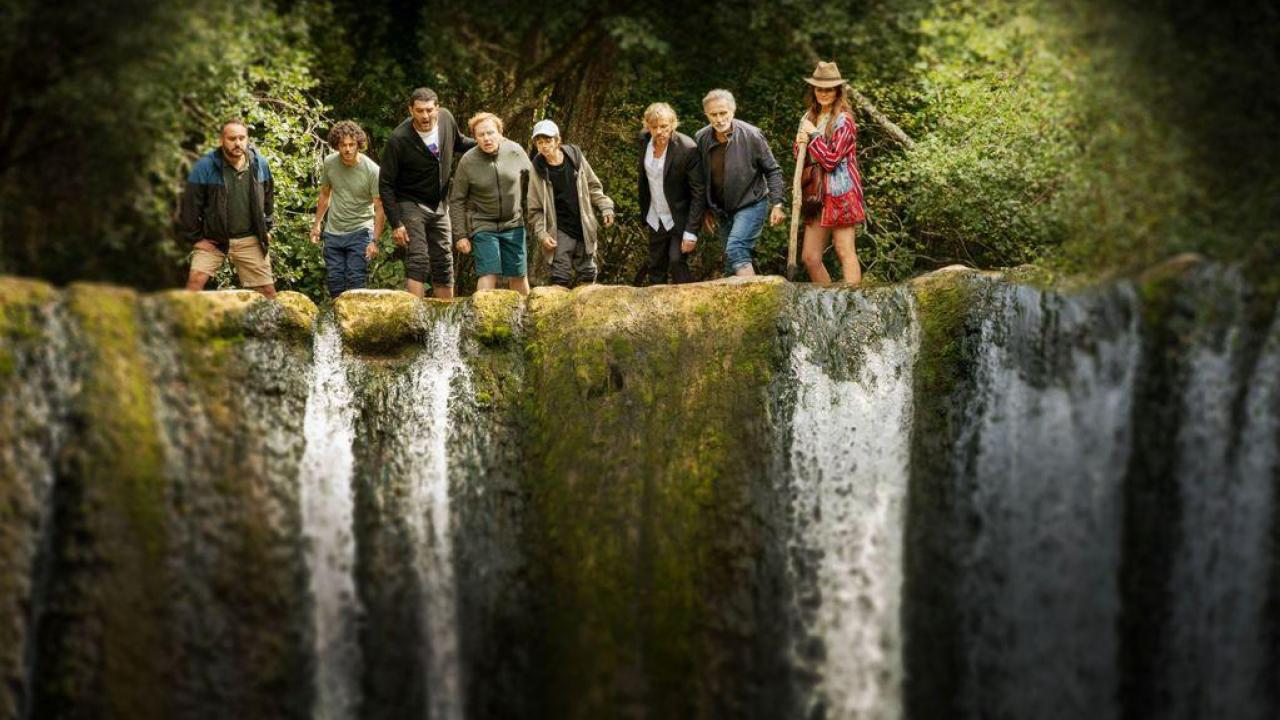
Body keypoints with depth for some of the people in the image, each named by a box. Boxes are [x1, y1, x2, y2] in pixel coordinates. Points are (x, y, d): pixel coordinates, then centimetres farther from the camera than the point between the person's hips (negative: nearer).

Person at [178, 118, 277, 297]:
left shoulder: (260, 165, -1)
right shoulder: (204, 167, -13)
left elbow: (268, 199, 14)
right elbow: (190, 204, -8)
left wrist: (266, 229, 13)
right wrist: (195, 238, -7)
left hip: (250, 240, 3)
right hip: (213, 240, -2)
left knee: (267, 290, 6)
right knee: (196, 279, -20)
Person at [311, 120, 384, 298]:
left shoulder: (372, 170, -16)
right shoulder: (329, 163, -3)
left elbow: (380, 208, -14)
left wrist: (374, 241, -19)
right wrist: (317, 224, 12)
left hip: (360, 232, -4)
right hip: (333, 232, 5)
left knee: (355, 281, -9)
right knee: (334, 280, 8)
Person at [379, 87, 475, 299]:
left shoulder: (446, 119, -7)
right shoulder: (399, 139, -22)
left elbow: (460, 143, 17)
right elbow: (386, 185, -15)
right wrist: (395, 223, -19)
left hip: (440, 206, 5)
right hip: (411, 204, -5)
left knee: (444, 264, 8)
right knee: (417, 260, -19)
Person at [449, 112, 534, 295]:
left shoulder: (515, 152, -7)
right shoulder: (468, 161, -11)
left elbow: (531, 184, 6)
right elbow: (457, 201, -4)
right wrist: (460, 235, -7)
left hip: (513, 224, 3)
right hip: (483, 226, -2)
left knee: (518, 276, 10)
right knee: (488, 274, -14)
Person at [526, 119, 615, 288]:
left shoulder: (575, 156, -2)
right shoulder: (538, 170, -7)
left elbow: (593, 186, 10)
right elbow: (535, 209, -2)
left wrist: (605, 207, -1)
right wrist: (542, 234, -12)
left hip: (585, 228, 3)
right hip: (561, 232, -2)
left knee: (587, 274, 8)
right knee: (560, 279, -8)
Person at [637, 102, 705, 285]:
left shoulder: (687, 149, -23)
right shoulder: (644, 141, -6)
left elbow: (698, 193, -20)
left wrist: (691, 232, -23)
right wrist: (644, 212, 13)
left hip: (680, 219, -6)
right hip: (656, 219, 6)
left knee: (677, 261, -20)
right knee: (655, 268, 10)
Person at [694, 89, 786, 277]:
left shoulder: (751, 135, -15)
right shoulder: (701, 139, -4)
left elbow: (772, 170, -7)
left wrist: (777, 205, -11)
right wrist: (707, 209, 13)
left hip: (751, 204, -6)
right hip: (722, 210, 6)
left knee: (735, 250, -24)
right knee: (731, 263, 10)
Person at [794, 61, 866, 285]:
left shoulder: (843, 120, -9)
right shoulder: (809, 117, 14)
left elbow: (831, 160, -14)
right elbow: (802, 160, 18)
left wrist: (814, 135, -8)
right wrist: (800, 143, -3)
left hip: (840, 193, -8)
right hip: (817, 194, 8)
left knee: (845, 253, -6)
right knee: (810, 258, 6)